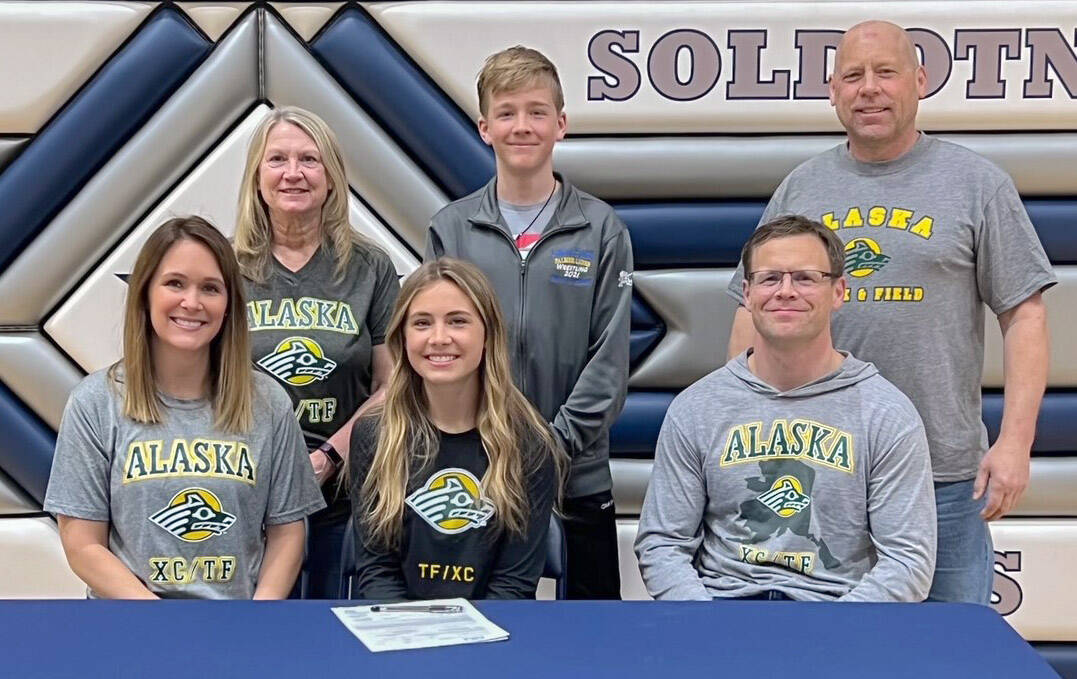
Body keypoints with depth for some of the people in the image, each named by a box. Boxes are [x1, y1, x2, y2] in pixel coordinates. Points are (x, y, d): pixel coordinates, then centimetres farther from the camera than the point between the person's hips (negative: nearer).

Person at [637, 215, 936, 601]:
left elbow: (908, 559, 0)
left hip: (834, 599, -1)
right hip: (723, 594, 1)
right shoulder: (694, 410, 8)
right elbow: (661, 543, 7)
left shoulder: (888, 414, 3)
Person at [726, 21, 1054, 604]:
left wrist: (1015, 442, -9)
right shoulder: (800, 189, 9)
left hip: (947, 474, -2)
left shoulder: (977, 184, 2)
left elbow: (1024, 316, 0)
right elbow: (754, 314, 12)